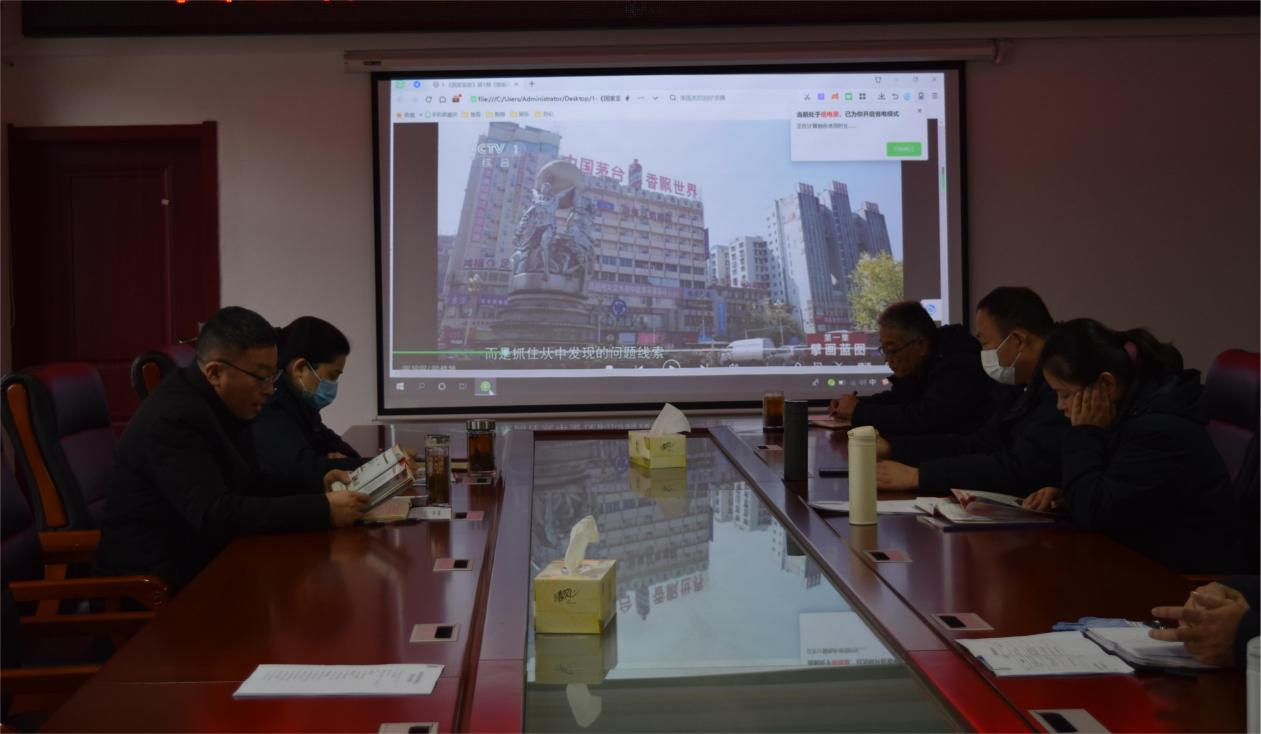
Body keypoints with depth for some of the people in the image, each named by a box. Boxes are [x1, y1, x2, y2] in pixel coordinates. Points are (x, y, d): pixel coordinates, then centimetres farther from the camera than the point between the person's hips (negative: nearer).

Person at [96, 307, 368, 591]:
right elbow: (215, 516, -30)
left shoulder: (217, 407, 5)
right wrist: (323, 509, -30)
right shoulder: (172, 420, -22)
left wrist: (319, 485, 0)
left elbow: (249, 487, 15)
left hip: (200, 562, 9)